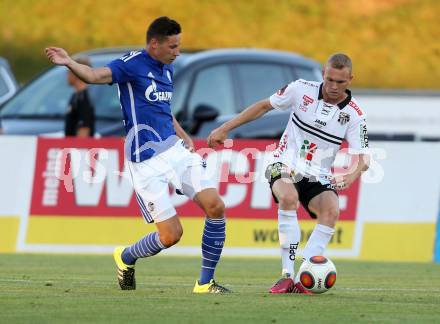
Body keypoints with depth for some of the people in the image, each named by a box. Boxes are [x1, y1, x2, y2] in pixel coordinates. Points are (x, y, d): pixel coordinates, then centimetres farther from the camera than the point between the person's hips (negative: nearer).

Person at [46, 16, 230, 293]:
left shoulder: (167, 69, 13)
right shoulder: (133, 64, -11)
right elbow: (95, 75, -29)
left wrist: (184, 136, 14)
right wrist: (70, 63, -49)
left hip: (175, 148, 7)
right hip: (147, 161, -7)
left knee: (216, 208, -6)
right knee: (171, 235, -7)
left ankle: (206, 283, 7)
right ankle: (125, 258, 25)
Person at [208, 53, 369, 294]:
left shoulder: (355, 115, -8)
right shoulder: (302, 89, -8)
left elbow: (362, 159, -9)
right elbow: (264, 106, 6)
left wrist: (349, 178, -33)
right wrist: (224, 129, 5)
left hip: (319, 177, 1)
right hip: (285, 166, -1)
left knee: (331, 211, -30)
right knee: (289, 198, -35)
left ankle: (300, 279, -28)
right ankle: (287, 275, -32)